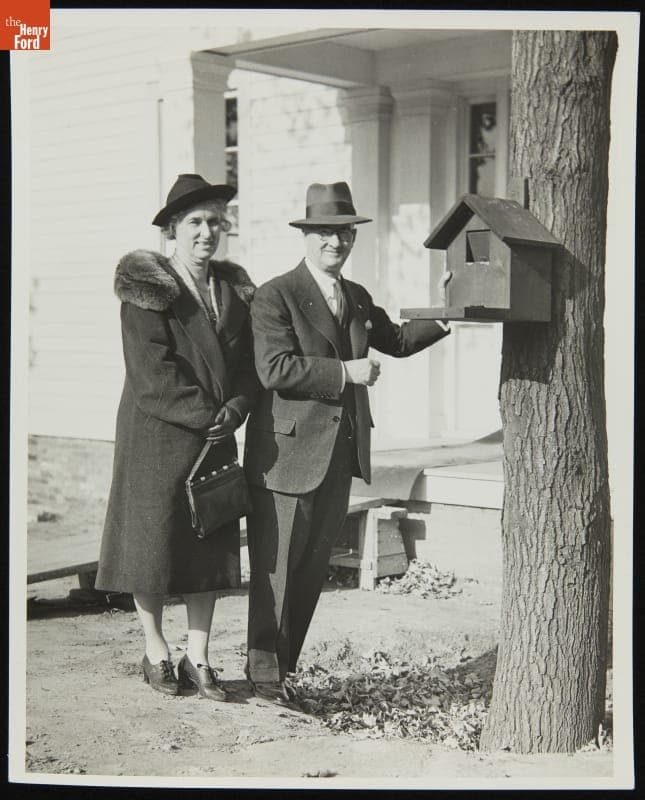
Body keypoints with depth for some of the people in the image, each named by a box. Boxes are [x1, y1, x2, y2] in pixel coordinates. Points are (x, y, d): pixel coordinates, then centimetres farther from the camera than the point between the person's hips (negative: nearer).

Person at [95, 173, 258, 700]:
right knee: (154, 540, 3)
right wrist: (205, 416, -17)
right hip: (158, 436, -5)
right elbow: (151, 374, -14)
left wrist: (235, 410, -10)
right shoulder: (146, 290, -6)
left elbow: (251, 365, 7)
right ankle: (156, 653, 19)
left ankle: (198, 659, 14)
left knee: (212, 545, 5)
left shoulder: (235, 289, 11)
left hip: (216, 438, 5)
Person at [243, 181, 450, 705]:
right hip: (289, 452, -7)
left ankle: (284, 666, 26)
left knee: (313, 568, 14)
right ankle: (265, 673, 15)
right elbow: (274, 368, -20)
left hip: (340, 455, 7)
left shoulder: (358, 299, 14)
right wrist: (345, 372, -20)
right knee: (275, 569, 2)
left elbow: (397, 340, 26)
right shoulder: (275, 297, -9)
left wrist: (446, 316, 13)